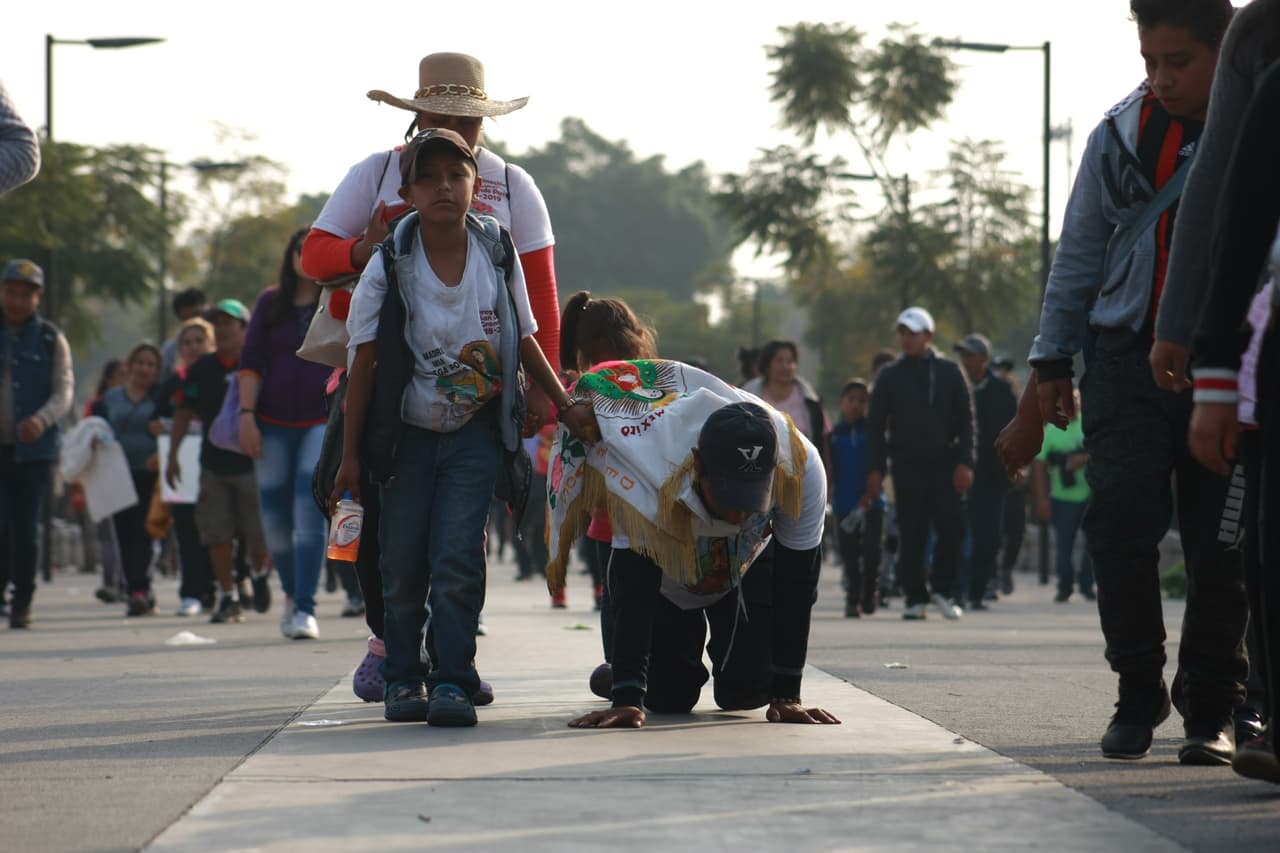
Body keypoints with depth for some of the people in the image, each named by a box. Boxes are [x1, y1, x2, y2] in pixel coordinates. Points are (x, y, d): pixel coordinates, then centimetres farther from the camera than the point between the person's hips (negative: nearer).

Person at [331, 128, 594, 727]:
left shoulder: (498, 256, -8)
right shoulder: (389, 268, -12)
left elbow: (524, 342, 6)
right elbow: (365, 364, -7)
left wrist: (567, 408, 9)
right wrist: (351, 457, -5)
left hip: (476, 429, 0)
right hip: (407, 431, 0)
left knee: (457, 557, -11)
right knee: (403, 562, 3)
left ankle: (452, 680, -6)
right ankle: (403, 678, 18)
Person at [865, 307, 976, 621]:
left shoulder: (949, 372, 7)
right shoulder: (890, 376, 7)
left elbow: (966, 421, 6)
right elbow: (876, 425, 7)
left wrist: (964, 462, -5)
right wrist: (875, 469, -2)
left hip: (945, 464, 0)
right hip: (907, 466, 0)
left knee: (952, 526, -10)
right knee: (911, 534, -1)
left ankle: (942, 589, 5)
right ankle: (915, 597, 6)